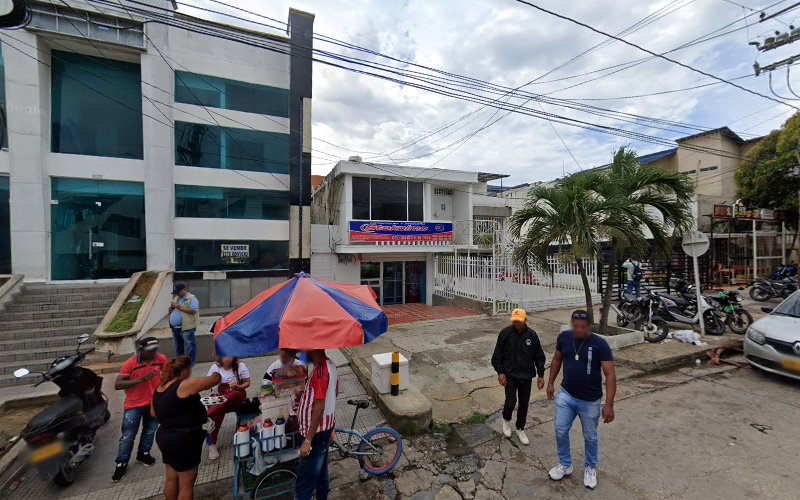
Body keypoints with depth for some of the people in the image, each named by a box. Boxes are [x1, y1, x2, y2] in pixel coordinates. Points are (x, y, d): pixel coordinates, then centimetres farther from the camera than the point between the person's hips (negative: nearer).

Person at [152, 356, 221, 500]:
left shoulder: (159, 389, 4)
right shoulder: (185, 385, -23)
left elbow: (153, 413, 19)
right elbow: (216, 378, -21)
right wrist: (216, 375, 0)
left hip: (165, 437, 9)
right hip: (184, 440, -9)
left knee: (172, 478, 22)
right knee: (186, 483, 6)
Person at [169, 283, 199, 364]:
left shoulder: (191, 299, -9)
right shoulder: (176, 298, 17)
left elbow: (193, 311, -21)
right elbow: (170, 311, 23)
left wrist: (180, 307, -18)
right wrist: (172, 307, 0)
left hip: (187, 327, -9)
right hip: (175, 327, 9)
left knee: (189, 346, -3)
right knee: (178, 346, 20)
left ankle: (190, 363, 5)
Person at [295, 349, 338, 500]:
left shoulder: (319, 371, -28)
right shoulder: (329, 364, 0)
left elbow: (319, 408, -28)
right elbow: (335, 389, 16)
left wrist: (308, 440, -22)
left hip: (317, 432, -9)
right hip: (325, 427, 9)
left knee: (303, 484, 3)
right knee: (321, 471, 24)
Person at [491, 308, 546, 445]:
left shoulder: (532, 335, -6)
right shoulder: (505, 333, -11)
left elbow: (539, 356, 4)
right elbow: (497, 355, -5)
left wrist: (541, 375, 2)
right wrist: (500, 372, -10)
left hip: (526, 376, 2)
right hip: (510, 375, -2)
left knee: (524, 403, 12)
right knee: (510, 402, -6)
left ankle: (520, 429, 34)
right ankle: (506, 420, 26)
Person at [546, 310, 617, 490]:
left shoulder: (600, 345, -20)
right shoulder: (564, 337, -8)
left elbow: (610, 374, -20)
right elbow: (557, 360, 6)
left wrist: (609, 404, -25)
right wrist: (551, 383, 7)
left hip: (590, 401, -3)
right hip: (566, 395, 3)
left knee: (590, 437, 17)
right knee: (560, 431, 9)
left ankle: (590, 468, 43)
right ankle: (565, 465, 33)